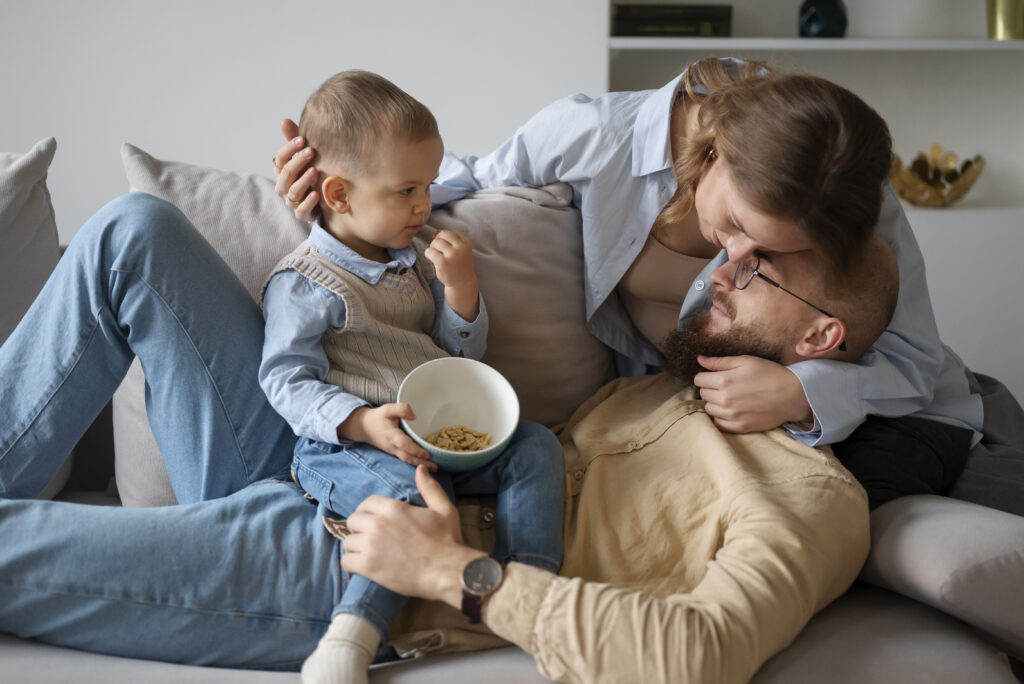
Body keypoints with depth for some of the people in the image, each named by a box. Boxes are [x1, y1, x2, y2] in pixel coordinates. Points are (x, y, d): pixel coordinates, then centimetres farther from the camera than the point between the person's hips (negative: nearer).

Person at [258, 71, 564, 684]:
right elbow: (285, 379, -10)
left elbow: (465, 352, 16)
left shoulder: (415, 260, 16)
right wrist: (362, 423, -26)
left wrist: (461, 285, -4)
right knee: (416, 496, -35)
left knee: (536, 444, -7)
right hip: (344, 445, -7)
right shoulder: (305, 283, -7)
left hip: (437, 431, 8)